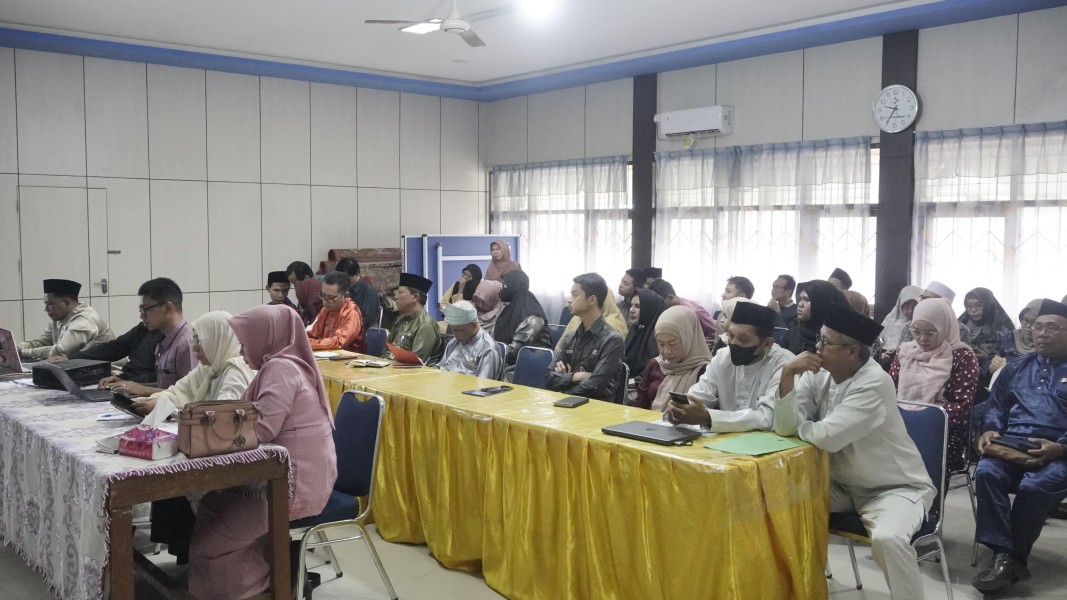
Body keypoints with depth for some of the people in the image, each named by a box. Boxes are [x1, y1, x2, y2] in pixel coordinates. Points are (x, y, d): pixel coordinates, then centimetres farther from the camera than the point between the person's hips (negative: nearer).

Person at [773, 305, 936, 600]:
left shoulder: (875, 383, -25)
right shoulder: (818, 375, -5)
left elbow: (827, 438, -33)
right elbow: (785, 427, -13)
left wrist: (798, 425, -12)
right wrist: (787, 374, -22)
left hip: (894, 488, -7)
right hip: (842, 485, 7)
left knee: (887, 539, -33)